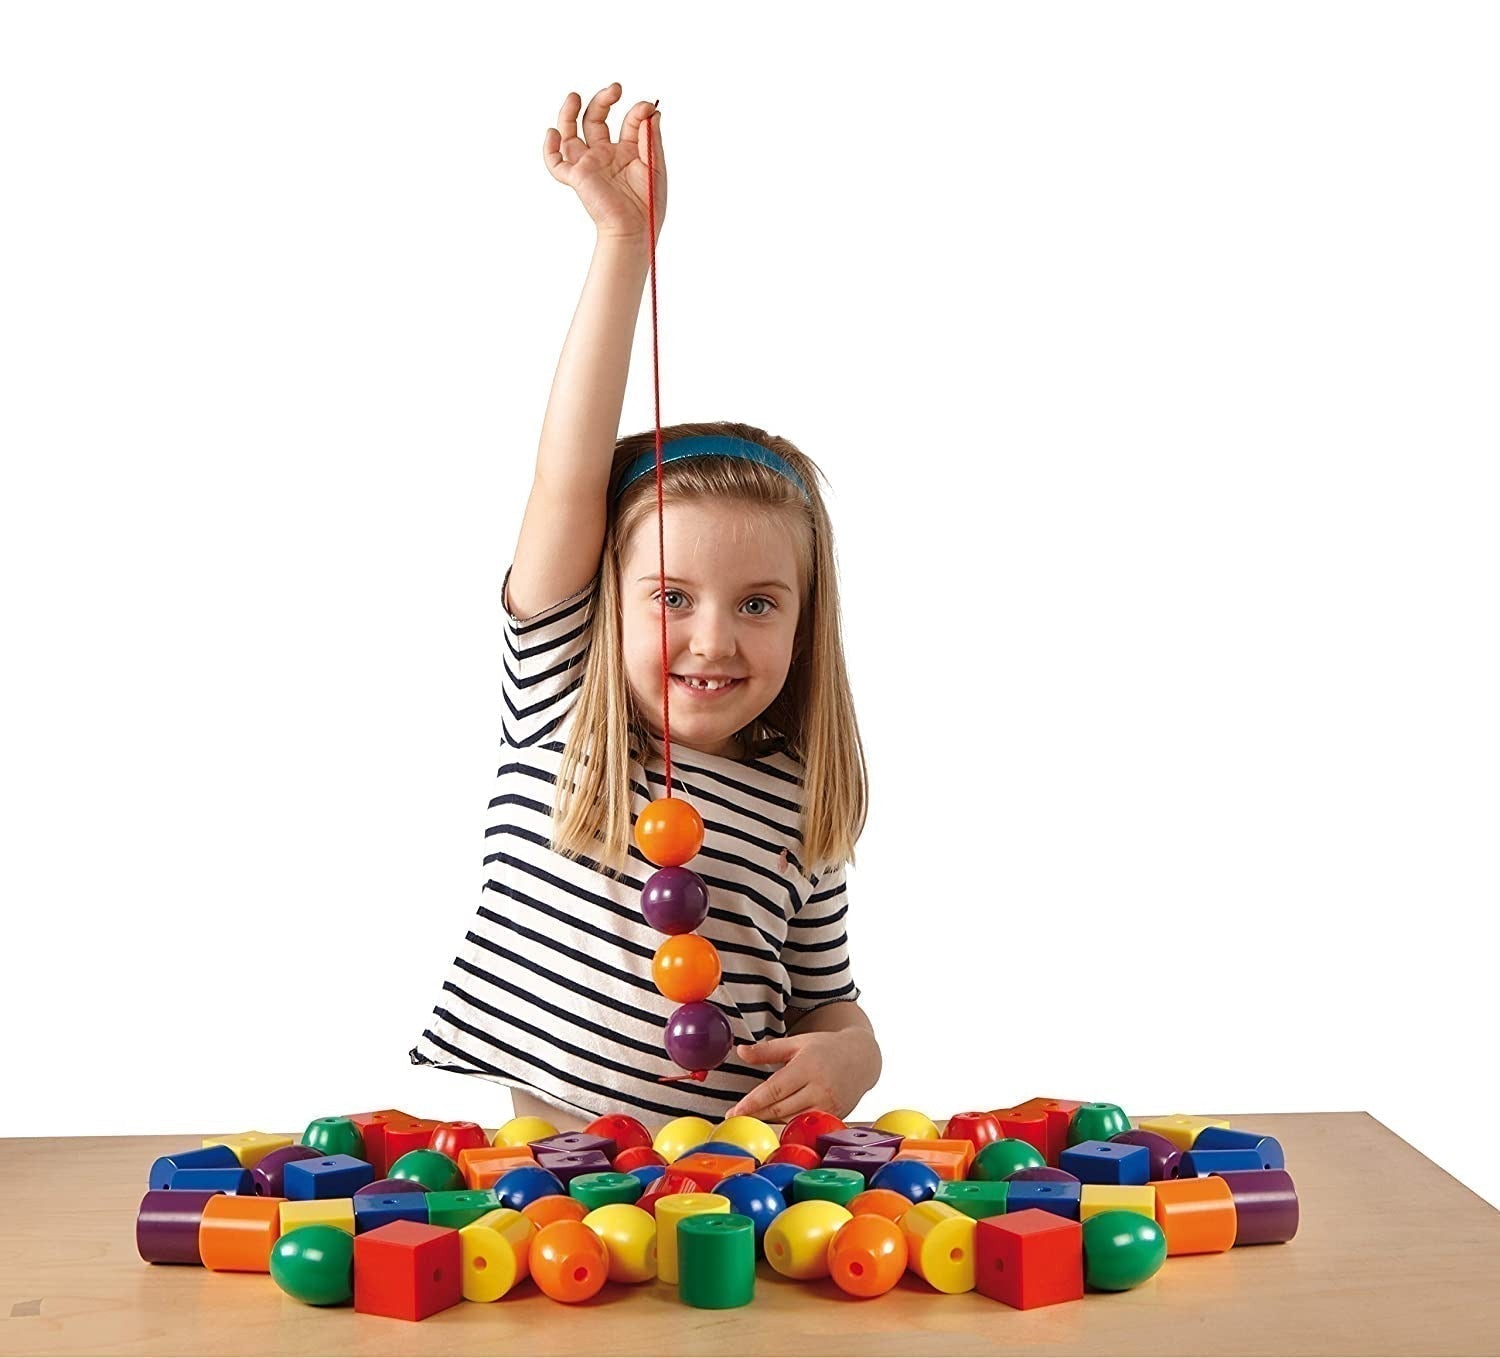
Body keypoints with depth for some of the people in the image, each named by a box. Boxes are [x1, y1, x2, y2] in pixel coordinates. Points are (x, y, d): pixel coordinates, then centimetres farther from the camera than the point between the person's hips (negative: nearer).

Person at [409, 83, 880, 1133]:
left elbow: (830, 1003, 16)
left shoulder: (800, 808, 5)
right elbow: (571, 480, -8)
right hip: (540, 1158, -2)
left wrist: (842, 1058, -9)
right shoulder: (559, 706, 1)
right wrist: (624, 239, -12)